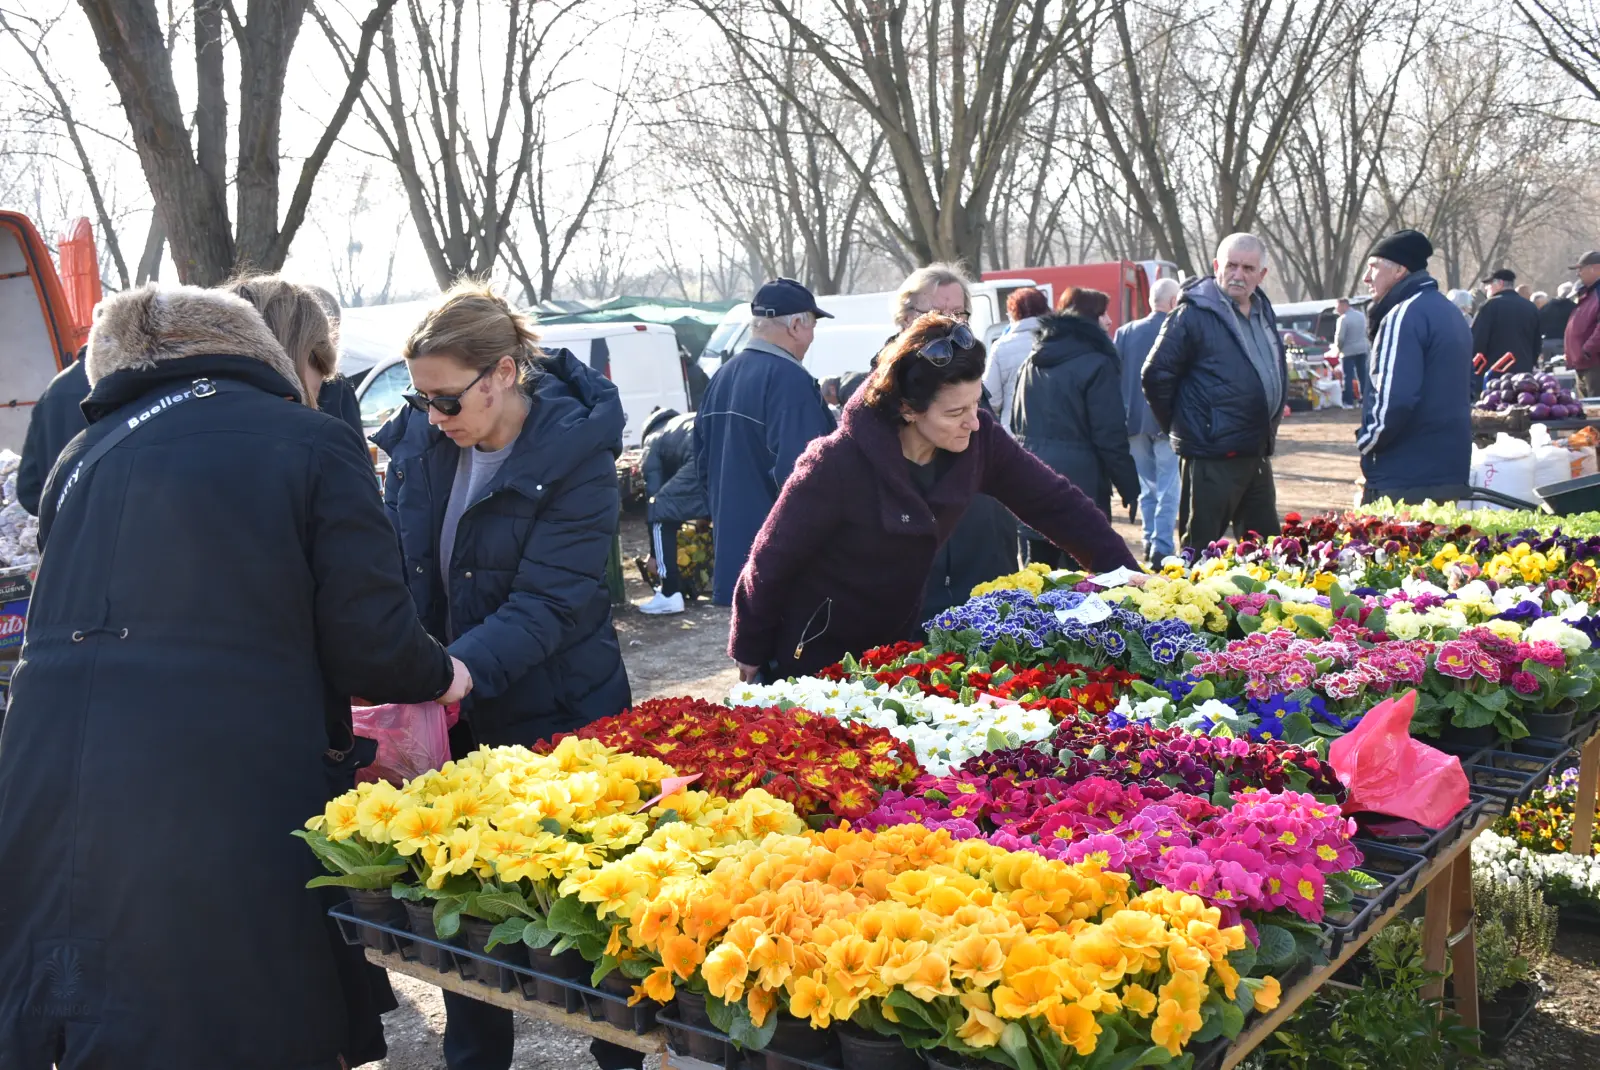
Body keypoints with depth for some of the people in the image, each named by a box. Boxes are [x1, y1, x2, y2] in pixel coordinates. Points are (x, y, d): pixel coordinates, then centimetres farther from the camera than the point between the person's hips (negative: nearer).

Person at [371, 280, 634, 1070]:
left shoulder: (574, 453, -17)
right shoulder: (418, 437, -1)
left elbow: (547, 601, -24)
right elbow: (395, 562, 3)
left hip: (555, 714, -5)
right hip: (457, 718, 5)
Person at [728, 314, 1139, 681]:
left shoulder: (979, 438, -17)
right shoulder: (839, 464, -30)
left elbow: (1055, 502, -5)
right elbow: (772, 561, -19)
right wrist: (750, 653, -8)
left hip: (897, 641, 5)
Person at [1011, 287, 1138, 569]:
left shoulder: (1032, 363, 14)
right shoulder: (1097, 365, -9)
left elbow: (1017, 425, 20)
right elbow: (1110, 437, -12)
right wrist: (1130, 487, -6)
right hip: (1079, 482, -7)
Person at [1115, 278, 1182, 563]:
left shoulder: (1125, 332, 3)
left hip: (1134, 421, 4)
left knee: (1147, 486, 16)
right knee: (1168, 489, 1)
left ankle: (1150, 542, 20)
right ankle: (1161, 548, -3)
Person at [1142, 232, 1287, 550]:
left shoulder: (1263, 311, 14)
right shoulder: (1195, 312, -11)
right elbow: (1156, 374, -12)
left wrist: (1269, 427, 18)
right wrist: (1181, 425, -5)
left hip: (1257, 454, 8)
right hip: (1211, 457, -8)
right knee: (1200, 549, -2)